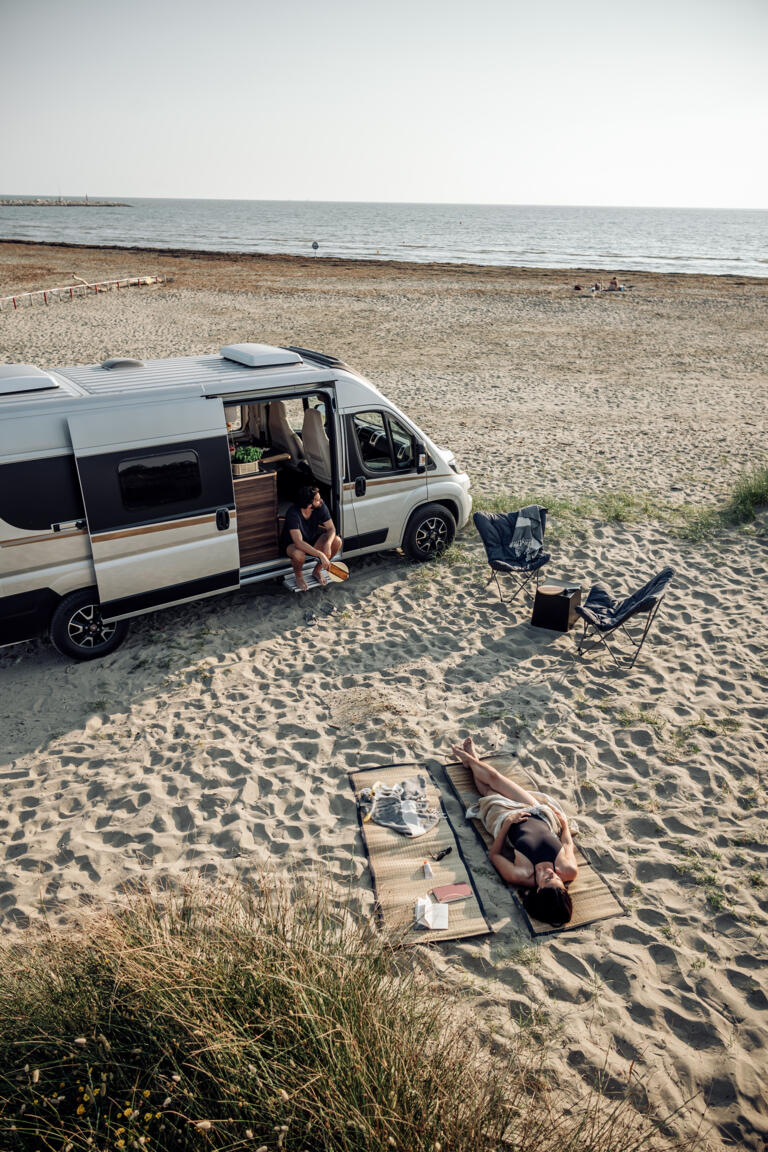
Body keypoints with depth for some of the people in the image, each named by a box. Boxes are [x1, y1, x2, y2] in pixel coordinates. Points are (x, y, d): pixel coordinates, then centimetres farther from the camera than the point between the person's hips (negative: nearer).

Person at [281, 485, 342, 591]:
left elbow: (331, 528, -14)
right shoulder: (293, 513, -33)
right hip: (292, 544, -5)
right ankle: (298, 574, -2)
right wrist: (320, 554, -46)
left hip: (312, 541, 5)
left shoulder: (321, 507, -19)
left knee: (337, 541, -21)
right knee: (299, 554, -40)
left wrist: (328, 544, -36)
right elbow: (298, 543, -39)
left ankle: (317, 570, 2)